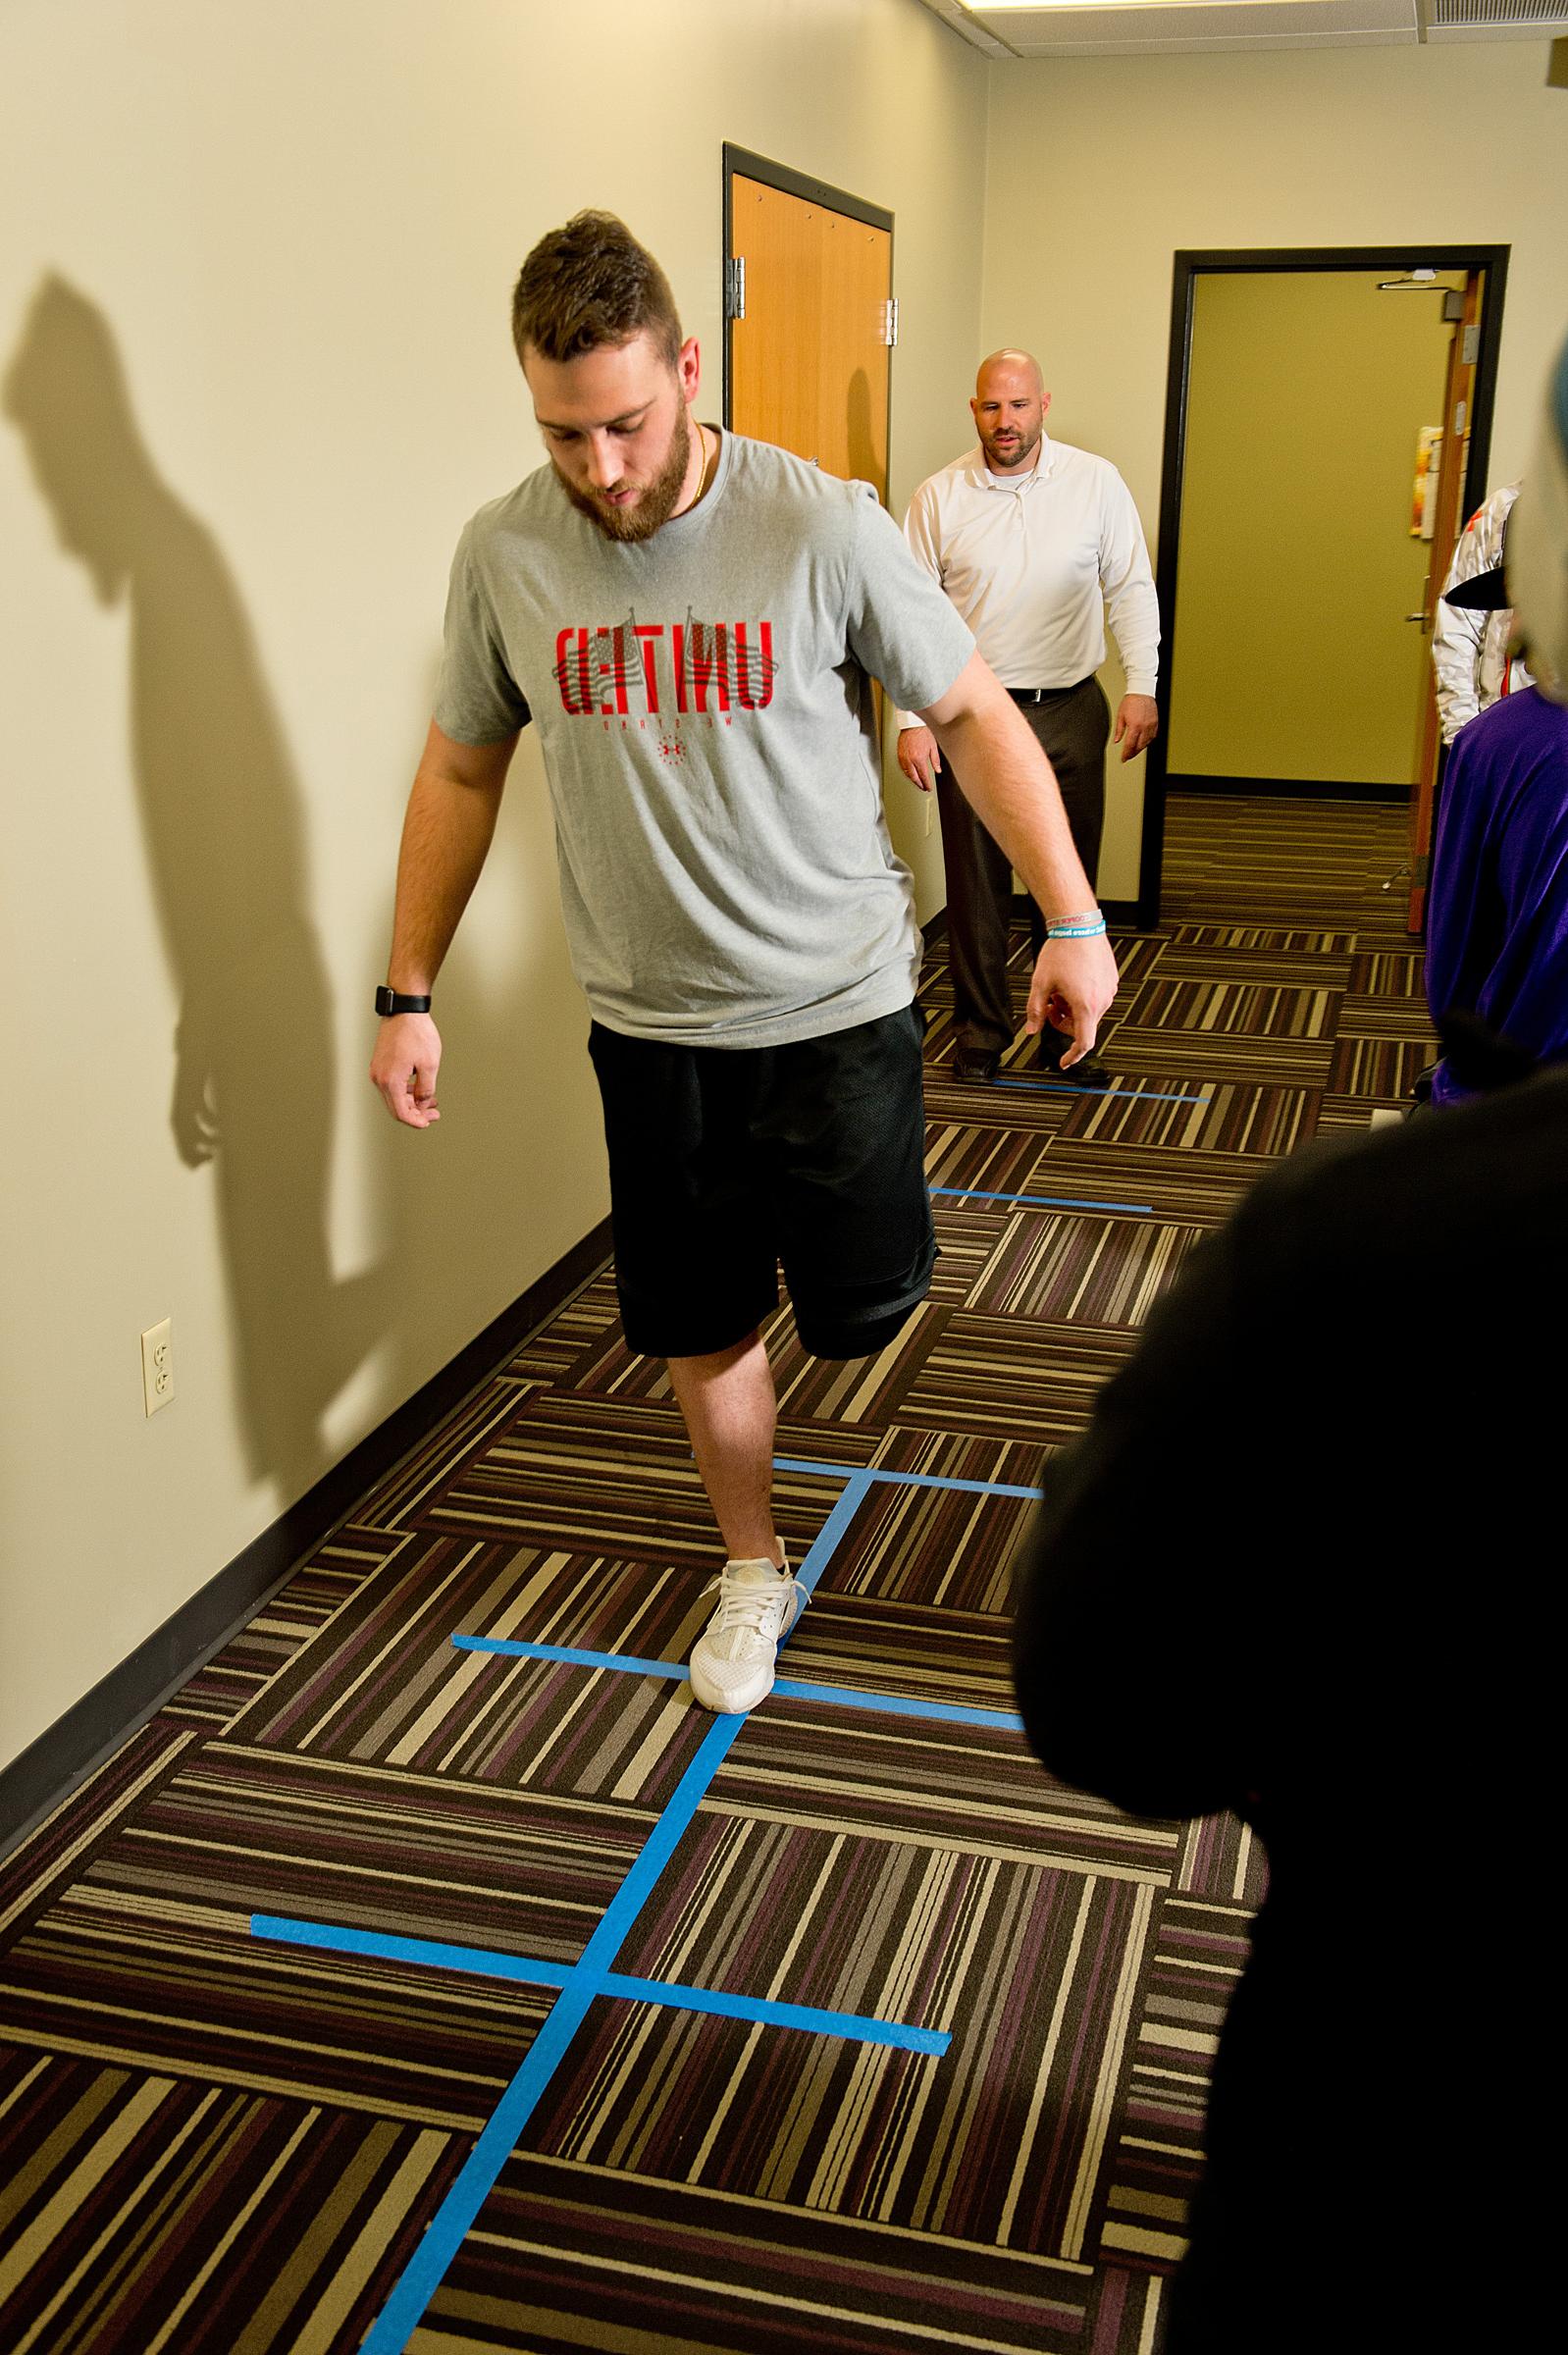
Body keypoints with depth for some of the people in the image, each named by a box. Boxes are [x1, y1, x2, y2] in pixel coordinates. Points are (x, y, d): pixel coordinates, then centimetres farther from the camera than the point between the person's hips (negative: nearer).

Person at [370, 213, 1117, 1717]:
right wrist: (409, 993, 6)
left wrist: (1073, 920, -8)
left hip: (837, 1005, -2)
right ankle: (753, 1571, 36)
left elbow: (975, 717, -4)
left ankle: (855, 1242, 40)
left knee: (861, 1314, 3)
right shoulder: (505, 553, -5)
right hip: (648, 1023, 3)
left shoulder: (821, 527, -13)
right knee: (700, 1326, 12)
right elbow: (460, 771, 7)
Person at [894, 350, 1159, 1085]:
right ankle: (981, 1029, 19)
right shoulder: (939, 497, -2)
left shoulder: (1096, 482, -1)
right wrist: (912, 720, -7)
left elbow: (1130, 590, 3)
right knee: (976, 884, 5)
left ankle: (1066, 1033, 21)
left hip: (1071, 711, 1)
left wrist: (1141, 686, -8)